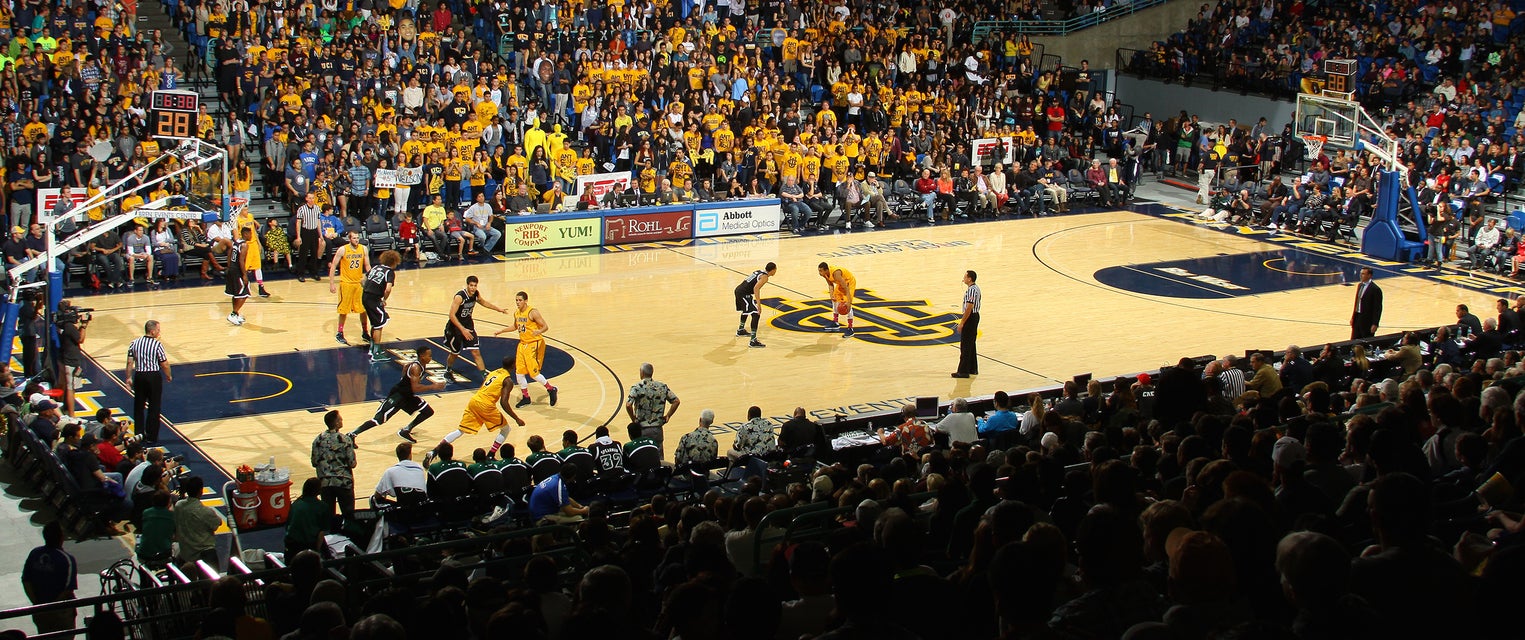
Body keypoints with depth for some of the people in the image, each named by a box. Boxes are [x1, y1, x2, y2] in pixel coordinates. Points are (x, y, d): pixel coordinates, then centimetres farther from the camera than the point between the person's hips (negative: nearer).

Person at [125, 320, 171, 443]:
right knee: (154, 408, 6)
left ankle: (139, 435, 18)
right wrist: (169, 376, 8)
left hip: (139, 376, 4)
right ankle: (151, 437, 8)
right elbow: (164, 364, -9)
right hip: (154, 376, -4)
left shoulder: (134, 343, -1)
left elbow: (130, 363, 1)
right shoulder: (157, 345, -13)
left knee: (139, 407, 14)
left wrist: (129, 377, 12)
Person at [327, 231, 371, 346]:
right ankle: (339, 334, 16)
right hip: (346, 283, -3)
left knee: (363, 309, 7)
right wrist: (331, 283, -12)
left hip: (360, 283, 3)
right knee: (344, 310, 3)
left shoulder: (363, 249, -2)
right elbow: (333, 266, -8)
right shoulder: (342, 250, -13)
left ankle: (365, 332, 24)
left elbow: (367, 266, 8)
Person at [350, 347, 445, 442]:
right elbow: (415, 388, -32)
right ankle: (351, 435, -8)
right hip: (397, 395, -10)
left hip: (407, 396, 10)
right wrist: (433, 387, -30)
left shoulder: (423, 366, 4)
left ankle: (405, 431, 11)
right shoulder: (415, 368, -23)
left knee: (429, 411, 8)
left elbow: (405, 366, 24)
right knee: (379, 419, -15)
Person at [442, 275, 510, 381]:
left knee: (476, 352, -3)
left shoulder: (476, 294, -6)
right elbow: (452, 315, -29)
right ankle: (448, 371, 40)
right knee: (455, 353, 13)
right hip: (456, 326, -5)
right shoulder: (460, 296, -28)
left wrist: (498, 309, 19)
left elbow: (483, 302, 18)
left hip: (468, 325, 5)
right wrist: (463, 330, -34)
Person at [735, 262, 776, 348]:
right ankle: (753, 341, -22)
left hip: (738, 290, 10)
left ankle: (741, 330, 58)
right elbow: (756, 288, -26)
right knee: (756, 314, -14)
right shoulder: (764, 276, -13)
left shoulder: (760, 271, 15)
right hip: (744, 294, -10)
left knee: (747, 310, 36)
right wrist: (758, 304, -28)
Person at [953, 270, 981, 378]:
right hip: (975, 316, 11)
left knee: (965, 345, -7)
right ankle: (973, 369, 24)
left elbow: (969, 308, -24)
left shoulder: (971, 290, -21)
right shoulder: (976, 288, 12)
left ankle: (963, 371, -6)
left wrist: (962, 322, -20)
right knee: (971, 344, 18)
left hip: (970, 317, -11)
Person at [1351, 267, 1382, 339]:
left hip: (1367, 321, -7)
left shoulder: (1375, 289, -14)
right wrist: (1353, 318, 15)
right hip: (1357, 319, 7)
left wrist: (1375, 324, -18)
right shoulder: (1360, 286, 9)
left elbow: (1378, 309, -14)